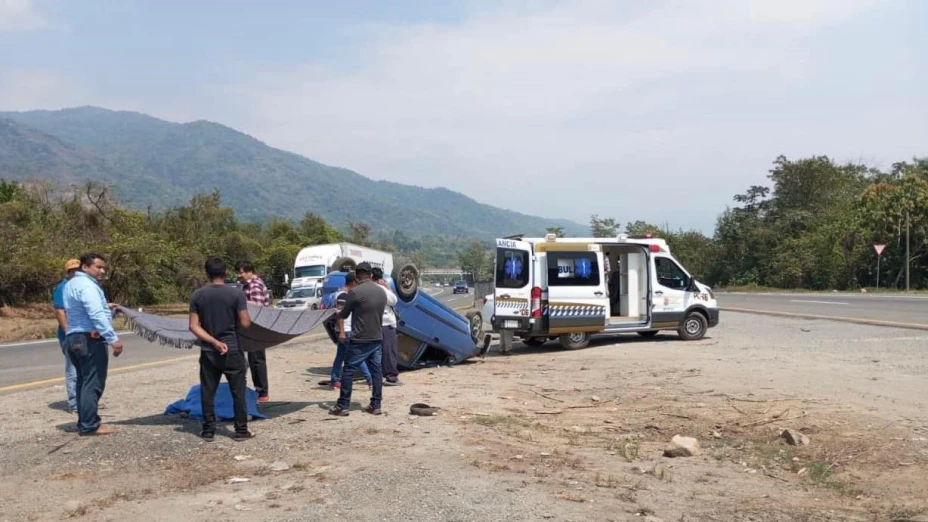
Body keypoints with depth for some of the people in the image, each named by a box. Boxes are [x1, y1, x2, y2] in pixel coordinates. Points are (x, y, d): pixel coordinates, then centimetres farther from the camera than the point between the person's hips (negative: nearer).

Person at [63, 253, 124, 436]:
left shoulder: (72, 284, 19)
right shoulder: (87, 285, -15)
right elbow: (97, 315, -25)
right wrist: (113, 338, -28)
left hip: (73, 337, 11)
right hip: (90, 339, -11)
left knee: (84, 382, 14)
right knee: (92, 383, -8)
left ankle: (85, 422, 18)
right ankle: (90, 426, -8)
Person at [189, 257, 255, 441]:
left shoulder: (197, 295, -1)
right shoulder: (236, 293, -10)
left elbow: (194, 326, -5)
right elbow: (245, 323, -11)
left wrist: (214, 342, -7)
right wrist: (248, 316, 10)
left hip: (208, 352, 2)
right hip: (232, 350, -2)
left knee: (207, 392, 11)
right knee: (238, 391, 6)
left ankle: (208, 430, 15)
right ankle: (241, 430, 9)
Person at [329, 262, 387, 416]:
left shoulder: (354, 292, -14)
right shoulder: (382, 292, 6)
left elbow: (344, 314, -3)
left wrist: (338, 313, 21)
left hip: (360, 340, -6)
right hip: (377, 338, 6)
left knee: (348, 372, 3)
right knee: (376, 371, 9)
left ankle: (343, 406, 5)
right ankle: (376, 405, 10)